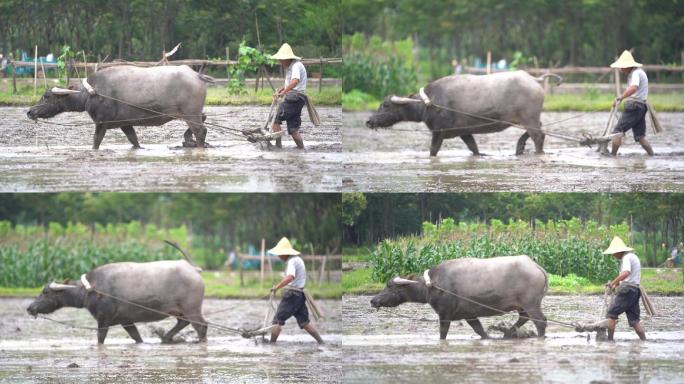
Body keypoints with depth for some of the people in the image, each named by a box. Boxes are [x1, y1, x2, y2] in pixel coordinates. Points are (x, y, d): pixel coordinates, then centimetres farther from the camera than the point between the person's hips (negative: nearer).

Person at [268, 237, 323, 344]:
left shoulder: (292, 261, -16)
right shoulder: (298, 259, 15)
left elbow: (289, 278, -33)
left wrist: (277, 287, -28)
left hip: (292, 295, -10)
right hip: (300, 294, 10)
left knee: (277, 320, -3)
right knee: (304, 322, 13)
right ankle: (321, 342, 10)